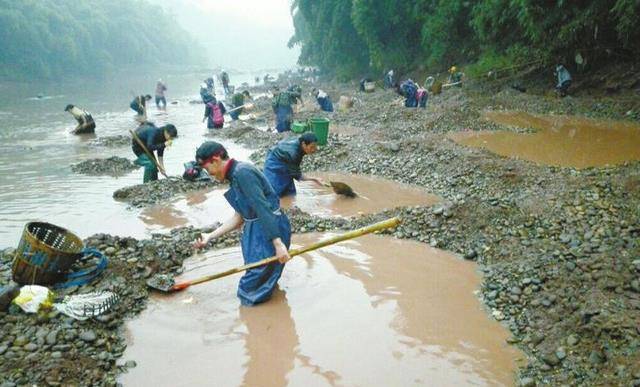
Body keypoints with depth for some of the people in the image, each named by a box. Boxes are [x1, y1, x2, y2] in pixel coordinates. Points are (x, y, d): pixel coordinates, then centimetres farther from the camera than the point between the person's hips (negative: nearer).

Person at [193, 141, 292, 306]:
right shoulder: (236, 175, 11)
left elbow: (263, 208, -25)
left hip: (270, 231, -10)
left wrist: (278, 243, -28)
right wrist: (210, 236, 11)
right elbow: (239, 217, 11)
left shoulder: (242, 172, -19)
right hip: (256, 230, 10)